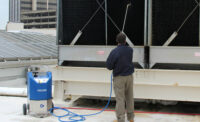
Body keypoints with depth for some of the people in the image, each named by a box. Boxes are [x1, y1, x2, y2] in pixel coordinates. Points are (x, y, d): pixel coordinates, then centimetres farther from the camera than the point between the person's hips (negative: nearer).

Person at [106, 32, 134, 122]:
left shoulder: (114, 52, -19)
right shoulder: (130, 50, -3)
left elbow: (108, 66, -11)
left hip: (119, 77, -5)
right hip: (129, 76, 5)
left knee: (120, 99, 1)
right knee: (129, 97, 16)